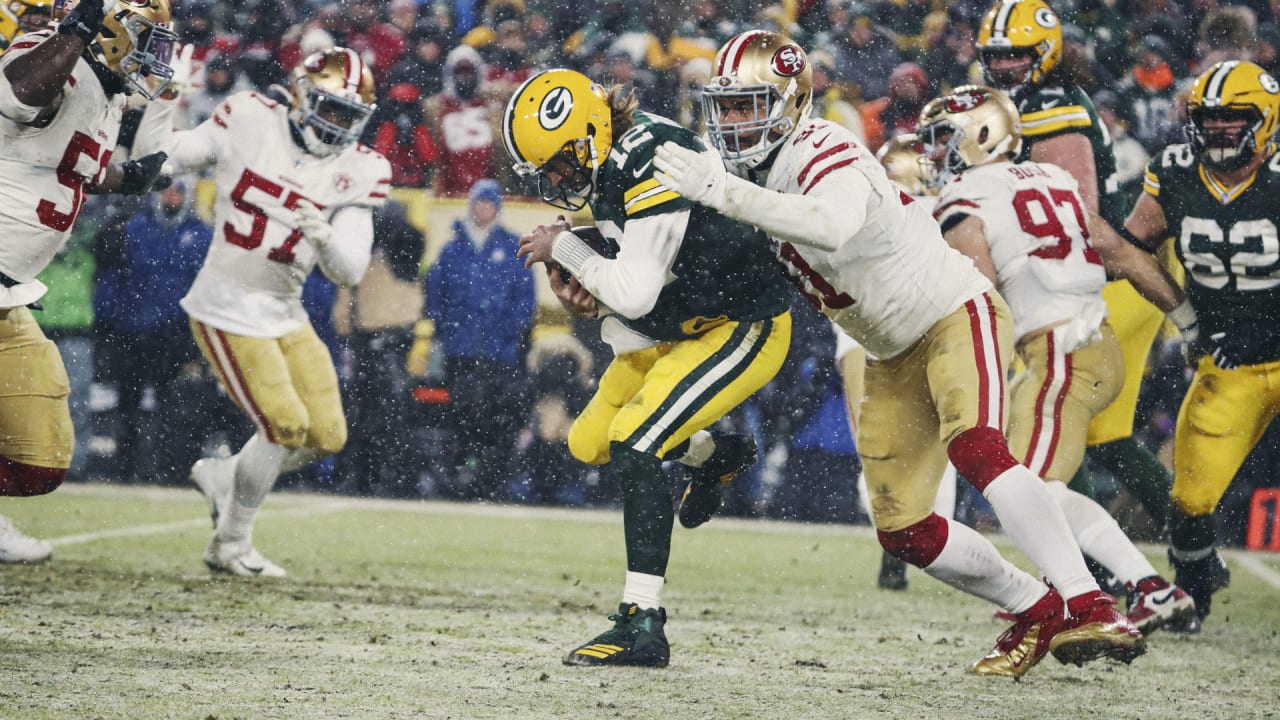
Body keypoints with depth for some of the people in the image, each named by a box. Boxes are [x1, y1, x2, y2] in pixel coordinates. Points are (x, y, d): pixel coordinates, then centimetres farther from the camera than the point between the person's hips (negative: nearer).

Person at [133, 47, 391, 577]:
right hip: (228, 312, -5)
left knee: (326, 435, 4)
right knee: (287, 427, -12)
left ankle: (223, 477, 29)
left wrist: (323, 236, -27)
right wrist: (161, 96, -15)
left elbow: (350, 271, -7)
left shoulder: (358, 172, -1)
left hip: (285, 315, 5)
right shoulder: (249, 122, -8)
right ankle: (230, 545, 7)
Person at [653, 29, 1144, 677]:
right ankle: (1036, 612, 21)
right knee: (902, 531, 4)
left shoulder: (823, 154, -25)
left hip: (956, 313, -9)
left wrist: (723, 193, -48)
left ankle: (1089, 609, -36)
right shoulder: (753, 168, 2)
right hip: (896, 356, 9)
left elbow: (833, 227, -48)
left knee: (974, 447, -34)